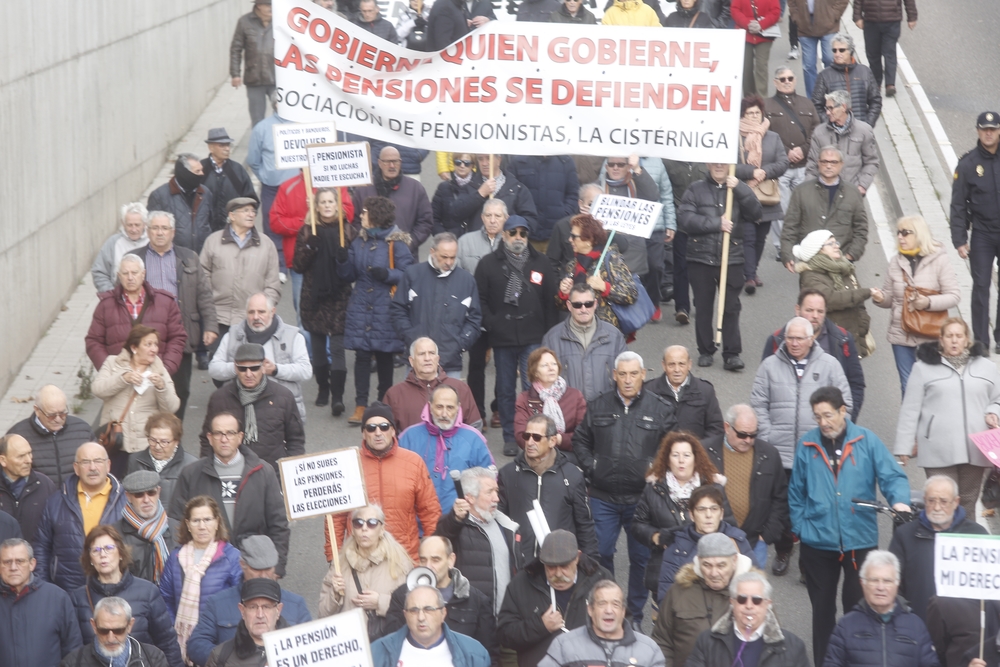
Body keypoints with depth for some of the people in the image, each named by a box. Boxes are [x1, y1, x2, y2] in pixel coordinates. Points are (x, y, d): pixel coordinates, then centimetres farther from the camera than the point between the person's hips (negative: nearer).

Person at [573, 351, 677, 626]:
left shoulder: (660, 409, 0)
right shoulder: (598, 407, 4)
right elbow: (580, 441, 14)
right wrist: (590, 468, 2)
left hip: (642, 498, -1)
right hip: (603, 497, 1)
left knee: (641, 557, 6)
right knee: (600, 554, 4)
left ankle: (635, 615, 19)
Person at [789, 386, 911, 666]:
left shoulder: (867, 441, -5)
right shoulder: (806, 444, -1)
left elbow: (892, 476, -9)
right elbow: (796, 493, 6)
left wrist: (900, 500, -28)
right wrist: (800, 528, 1)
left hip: (860, 541, -1)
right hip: (818, 542, 1)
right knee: (822, 609, 13)